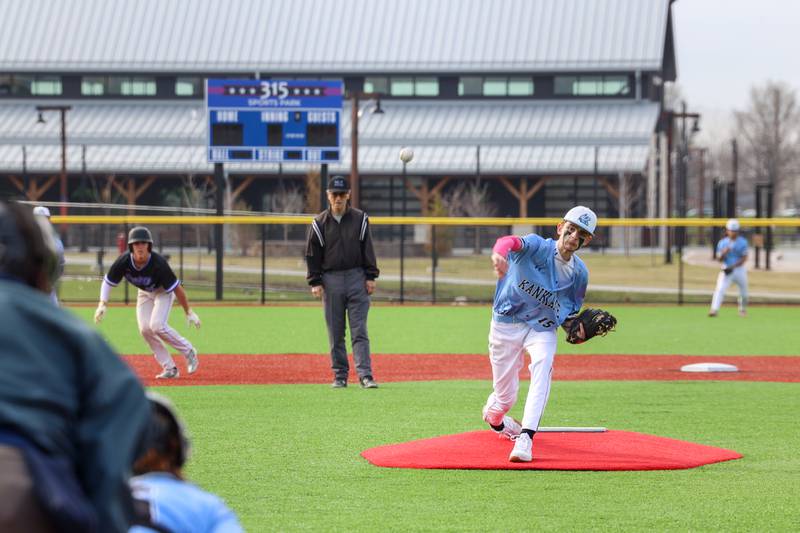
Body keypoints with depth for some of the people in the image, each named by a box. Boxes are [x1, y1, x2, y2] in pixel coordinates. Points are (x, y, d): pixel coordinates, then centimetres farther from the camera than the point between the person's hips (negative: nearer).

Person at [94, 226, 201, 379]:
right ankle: (169, 368, 1)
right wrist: (102, 305, -24)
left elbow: (177, 288, -29)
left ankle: (188, 352, -3)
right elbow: (108, 282, -11)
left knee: (157, 325, -24)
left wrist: (189, 313, -24)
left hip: (163, 292, -5)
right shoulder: (123, 262, -26)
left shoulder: (158, 263, -36)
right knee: (145, 329, -9)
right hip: (144, 294, 5)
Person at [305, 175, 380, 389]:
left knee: (359, 330, -6)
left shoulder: (360, 219, 4)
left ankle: (365, 375, -10)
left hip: (356, 278, -1)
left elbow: (368, 249, 6)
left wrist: (370, 277, -1)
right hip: (331, 281, 1)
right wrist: (314, 282, -2)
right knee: (335, 333, 5)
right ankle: (340, 376, 12)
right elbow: (312, 254, 5)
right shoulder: (319, 223, 3)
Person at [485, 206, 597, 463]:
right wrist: (499, 253, -66)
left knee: (543, 364, -31)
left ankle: (526, 437, -37)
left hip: (542, 327, 2)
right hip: (506, 325, -2)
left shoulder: (579, 273, -3)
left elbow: (569, 316, 9)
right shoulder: (537, 246, -17)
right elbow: (511, 242, -41)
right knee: (505, 397, 4)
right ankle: (493, 415, 46)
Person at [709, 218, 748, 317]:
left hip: (739, 269, 0)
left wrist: (732, 267, -19)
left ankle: (743, 309, 36)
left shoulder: (742, 242, -4)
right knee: (720, 288, -18)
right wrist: (723, 253, -22)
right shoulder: (722, 242, 1)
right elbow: (719, 258, 1)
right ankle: (714, 309, -26)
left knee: (743, 290, 11)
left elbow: (744, 258, -9)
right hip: (726, 269, 0)